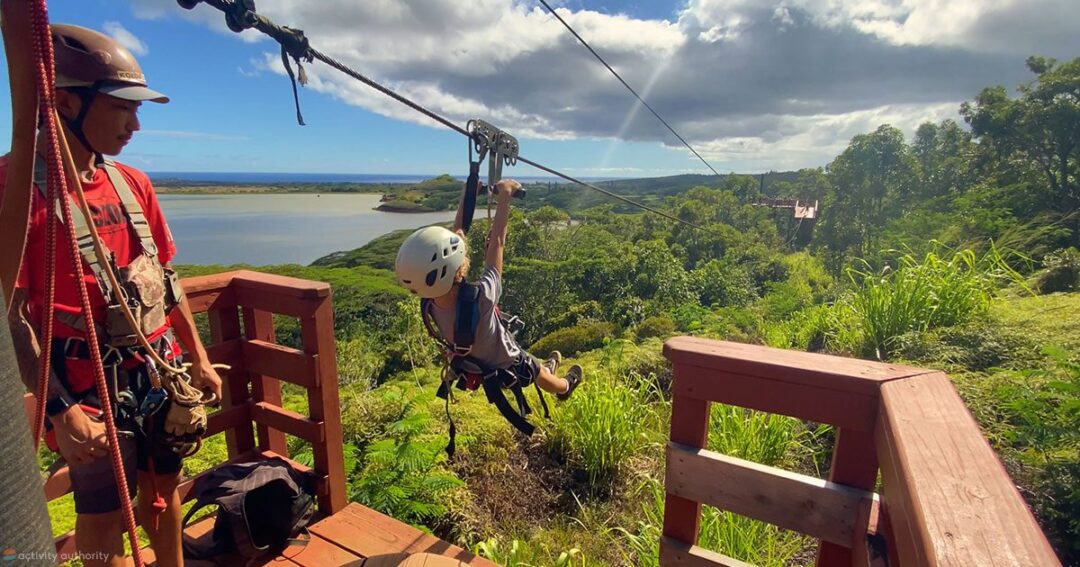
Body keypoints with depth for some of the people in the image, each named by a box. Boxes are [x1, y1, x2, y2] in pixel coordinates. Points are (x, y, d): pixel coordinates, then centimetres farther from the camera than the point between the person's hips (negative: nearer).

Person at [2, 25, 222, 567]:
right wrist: (60, 408, -19)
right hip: (91, 380, -6)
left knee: (163, 486, 20)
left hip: (162, 367, 6)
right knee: (103, 512, 9)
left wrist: (198, 358, 12)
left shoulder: (133, 183, 6)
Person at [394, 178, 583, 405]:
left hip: (479, 363, 6)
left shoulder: (431, 301, -29)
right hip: (508, 366, -5)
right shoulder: (479, 300, -47)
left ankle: (546, 368, 65)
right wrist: (504, 194, -29)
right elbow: (497, 242, -37)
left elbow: (455, 237, -19)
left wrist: (466, 196, -12)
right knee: (541, 375, 27)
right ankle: (564, 388, 59)